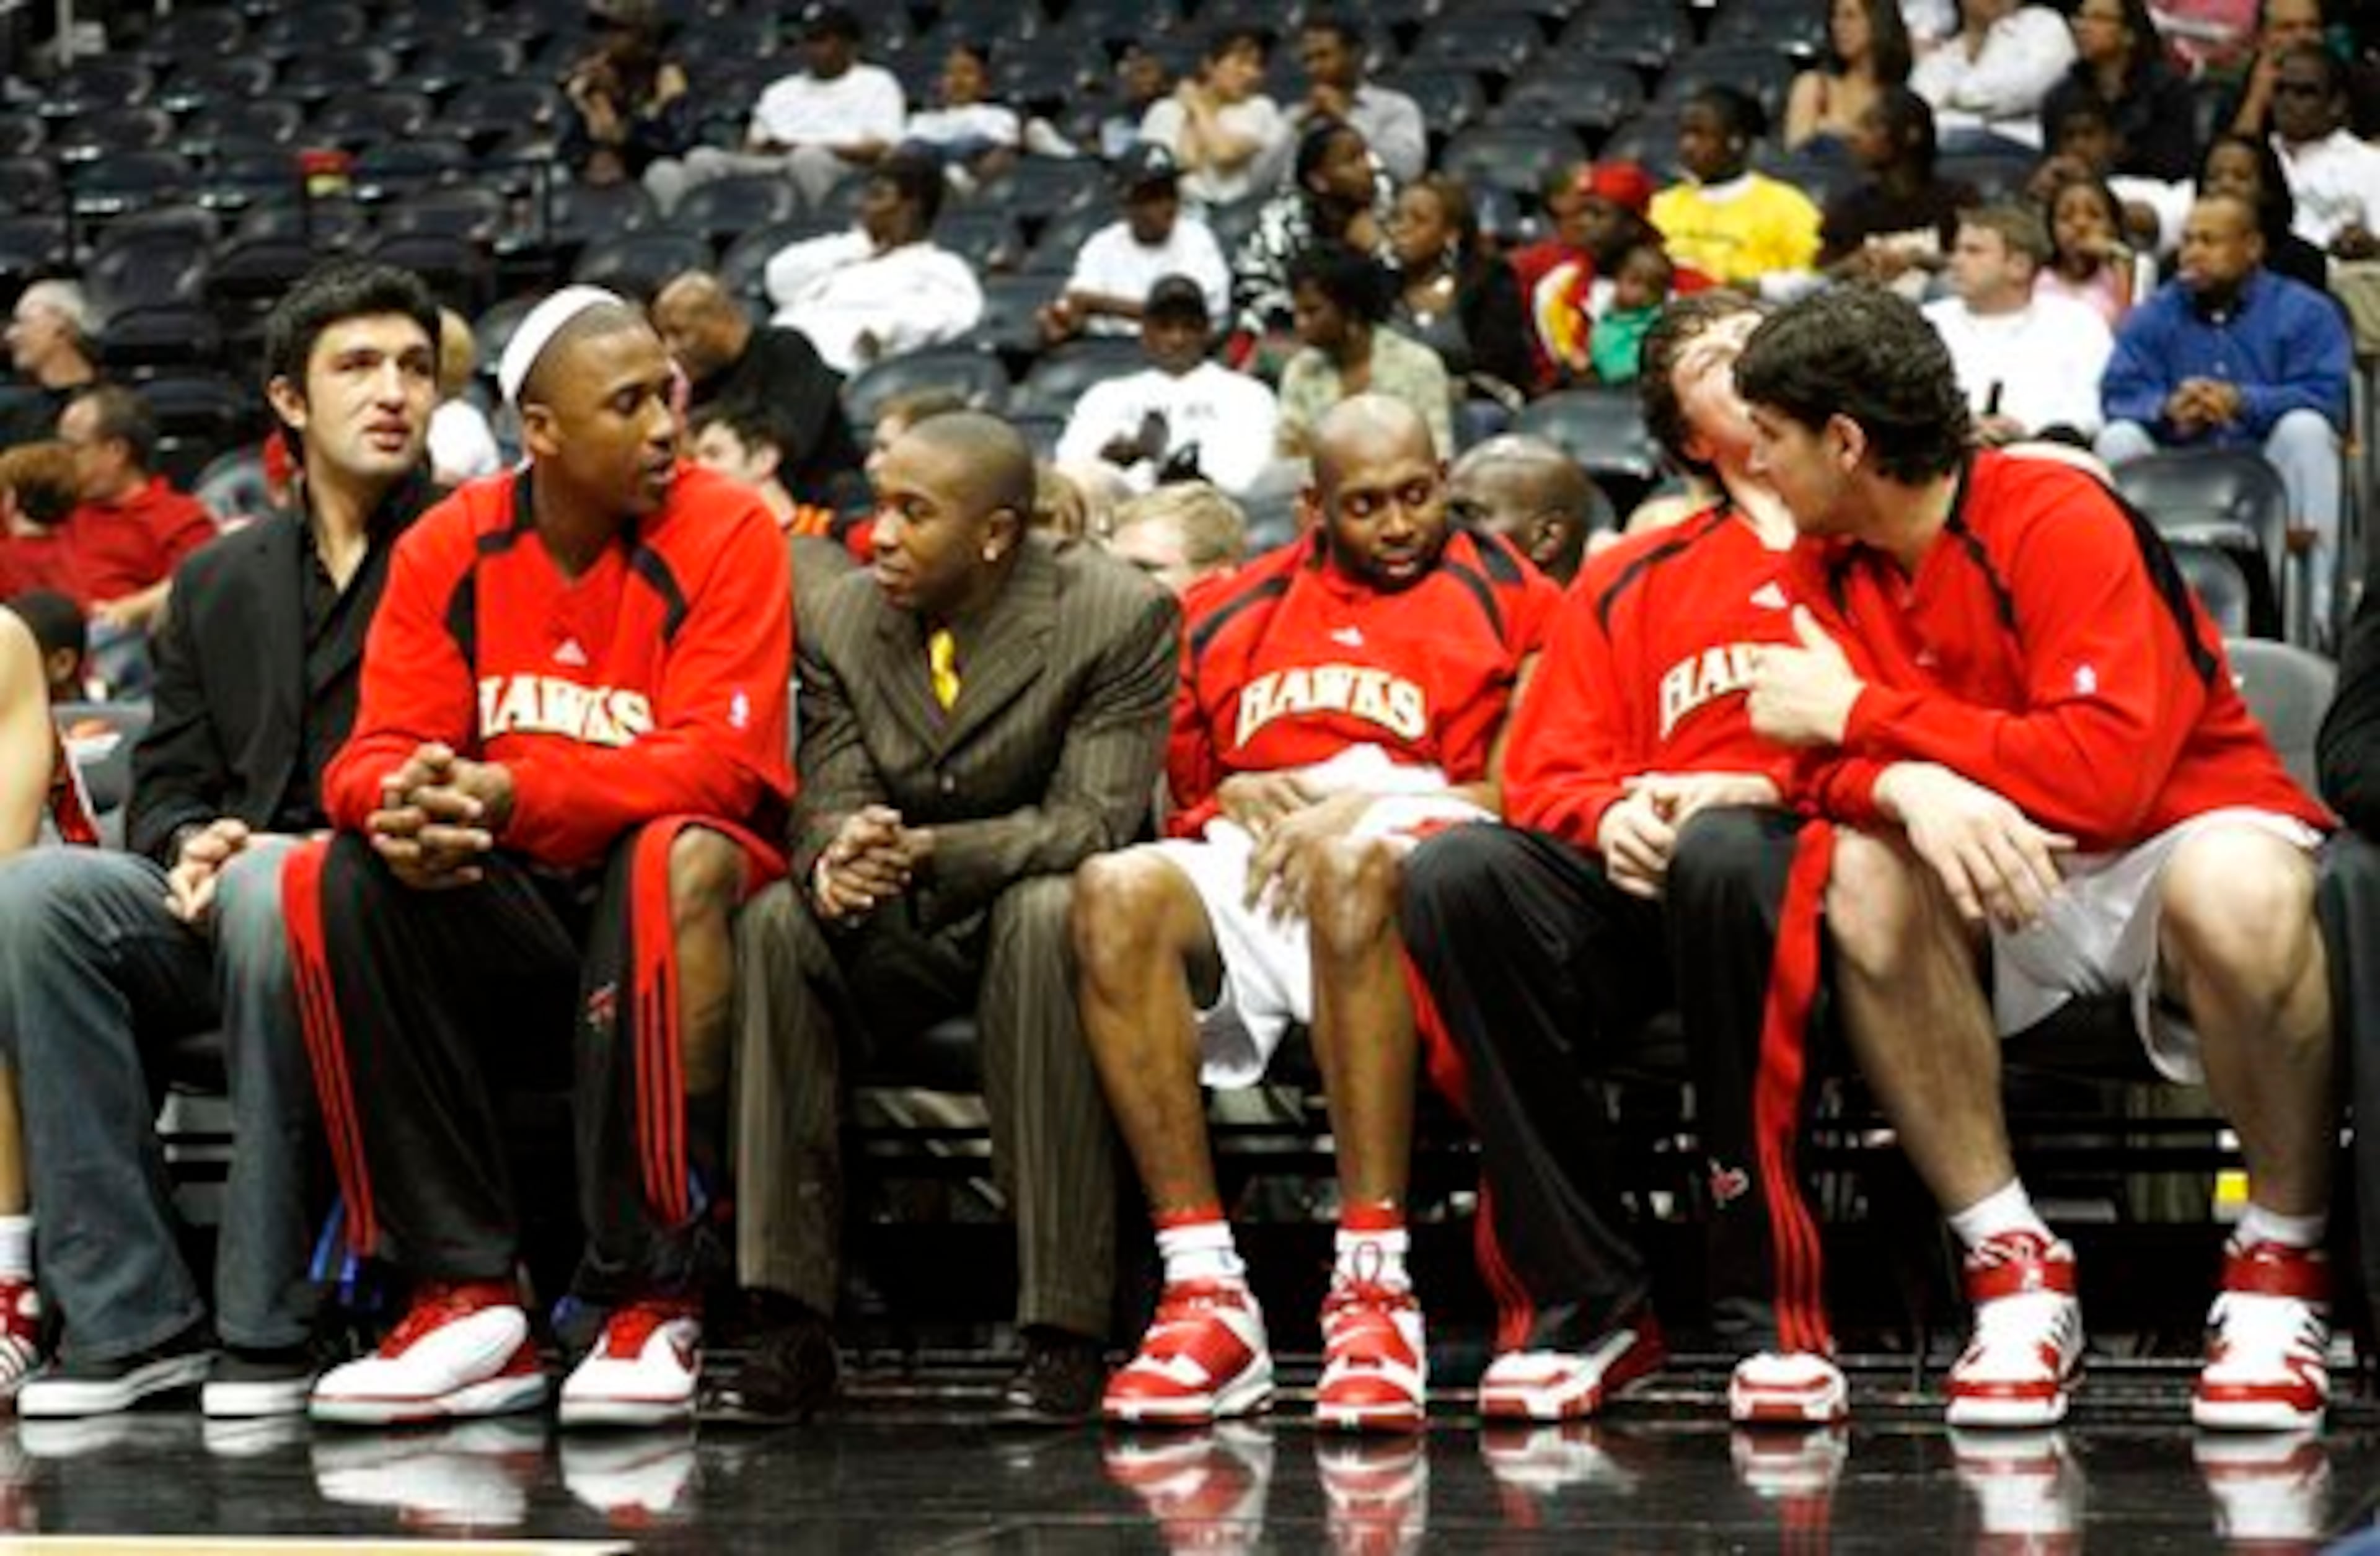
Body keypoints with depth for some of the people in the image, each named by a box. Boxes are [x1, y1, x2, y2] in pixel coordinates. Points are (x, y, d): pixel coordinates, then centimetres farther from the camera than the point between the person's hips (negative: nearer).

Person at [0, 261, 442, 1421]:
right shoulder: (218, 582, 22)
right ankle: (128, 1317, -24)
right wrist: (192, 845, -10)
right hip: (221, 909, 4)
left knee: (271, 889, -38)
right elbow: (166, 788, 17)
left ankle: (268, 1324, -30)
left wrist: (255, 854, -16)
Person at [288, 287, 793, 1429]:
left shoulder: (725, 532, -8)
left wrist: (510, 797, -31)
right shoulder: (449, 546, 3)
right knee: (337, 881, -22)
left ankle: (651, 1302, -30)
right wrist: (403, 803, -29)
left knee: (675, 860, -36)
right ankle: (468, 1298, -23)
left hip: (663, 902, -3)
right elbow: (379, 751, -2)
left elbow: (718, 767, -18)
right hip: (508, 909, 4)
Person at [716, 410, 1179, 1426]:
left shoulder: (1119, 616, -11)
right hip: (900, 937, 4)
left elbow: (1094, 820, -18)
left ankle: (1064, 1331, -34)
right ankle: (791, 1324, -27)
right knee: (777, 923, -26)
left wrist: (929, 852, -33)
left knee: (1046, 915, -37)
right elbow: (831, 799, -4)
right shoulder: (840, 619, 2)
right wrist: (834, 857, -30)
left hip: (1042, 907, -3)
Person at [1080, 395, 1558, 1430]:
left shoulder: (1503, 596, 16)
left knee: (1354, 864, -40)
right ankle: (1205, 1295, -33)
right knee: (1117, 892, -30)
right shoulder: (1232, 615, 27)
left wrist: (1356, 807, -8)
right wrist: (1239, 796, 3)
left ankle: (1373, 1287, -43)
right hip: (1250, 851, 4)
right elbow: (1178, 795, 25)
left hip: (1414, 843, -3)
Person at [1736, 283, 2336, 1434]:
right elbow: (1832, 762, -8)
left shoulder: (2061, 521, -18)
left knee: (2233, 893, -39)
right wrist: (1910, 786, -33)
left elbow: (2106, 770, -30)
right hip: (2012, 878, 5)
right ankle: (2013, 1264, -18)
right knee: (1865, 873, -26)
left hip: (2185, 833, -5)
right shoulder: (1829, 562, 2)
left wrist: (1863, 711, -23)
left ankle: (2281, 1266, -16)